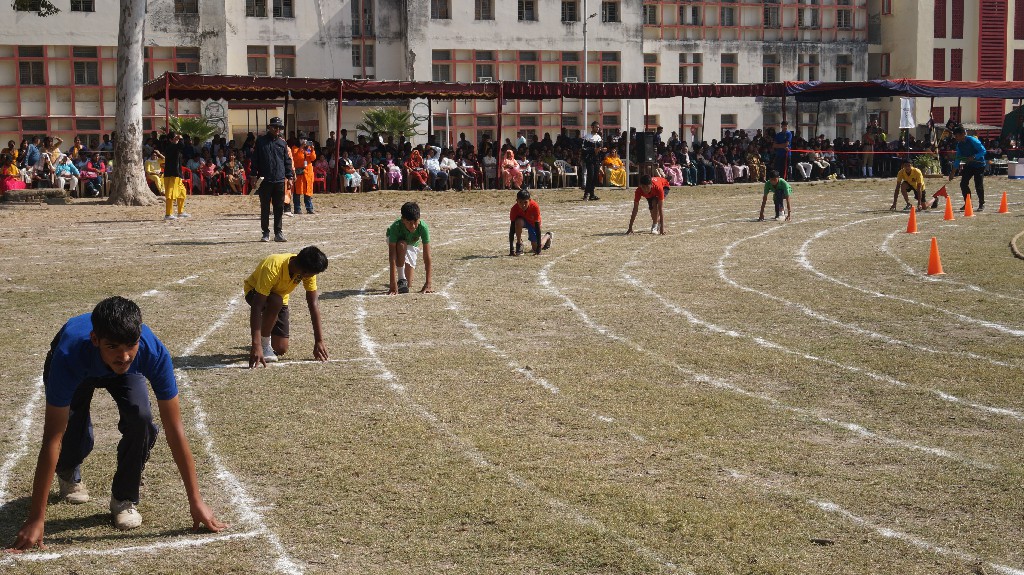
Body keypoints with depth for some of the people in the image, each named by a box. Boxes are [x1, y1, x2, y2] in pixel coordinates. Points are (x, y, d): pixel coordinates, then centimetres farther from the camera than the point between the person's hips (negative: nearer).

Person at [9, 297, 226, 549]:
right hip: (78, 370, 0)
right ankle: (69, 474, 23)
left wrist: (196, 501, -30)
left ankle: (124, 499, -2)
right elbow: (52, 439, -41)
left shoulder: (155, 353, -41)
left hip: (125, 373, 1)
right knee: (75, 438, -17)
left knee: (140, 417, -27)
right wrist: (36, 518, -40)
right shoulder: (69, 356, -45)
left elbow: (175, 431, -33)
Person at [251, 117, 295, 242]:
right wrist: (254, 175, -2)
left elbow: (287, 161, 14)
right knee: (265, 207, 4)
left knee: (279, 208, 3)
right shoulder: (261, 141, 3)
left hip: (279, 180, 2)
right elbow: (255, 159, 4)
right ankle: (266, 233, 10)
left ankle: (278, 232, 9)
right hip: (265, 180, -2)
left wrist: (289, 176, 7)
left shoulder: (282, 143, 10)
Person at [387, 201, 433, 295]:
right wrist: (393, 285, -49)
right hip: (396, 241, -1)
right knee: (401, 245, -39)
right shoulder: (396, 227, -41)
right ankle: (401, 280, -22)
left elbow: (427, 256, -35)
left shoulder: (423, 227, -37)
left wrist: (428, 284, -39)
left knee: (407, 284, -7)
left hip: (412, 245, 1)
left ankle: (405, 281, 30)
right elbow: (392, 256, -43)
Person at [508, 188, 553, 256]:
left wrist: (538, 248, -35)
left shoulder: (534, 207, -37)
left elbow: (537, 227, -33)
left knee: (536, 248, -3)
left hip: (533, 223, 0)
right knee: (518, 222, -37)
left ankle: (548, 236, 28)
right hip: (522, 221, 0)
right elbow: (512, 228, -30)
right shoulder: (515, 208, -34)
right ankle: (519, 244, -16)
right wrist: (511, 249, -34)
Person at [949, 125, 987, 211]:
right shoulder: (959, 144, 2)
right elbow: (958, 158, 9)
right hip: (968, 165, 7)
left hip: (979, 165, -7)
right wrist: (953, 172, 7)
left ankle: (981, 204, 7)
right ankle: (967, 203, 10)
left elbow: (983, 151, -20)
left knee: (978, 185, -8)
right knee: (963, 184, -1)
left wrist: (974, 157, -33)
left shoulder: (972, 141, -19)